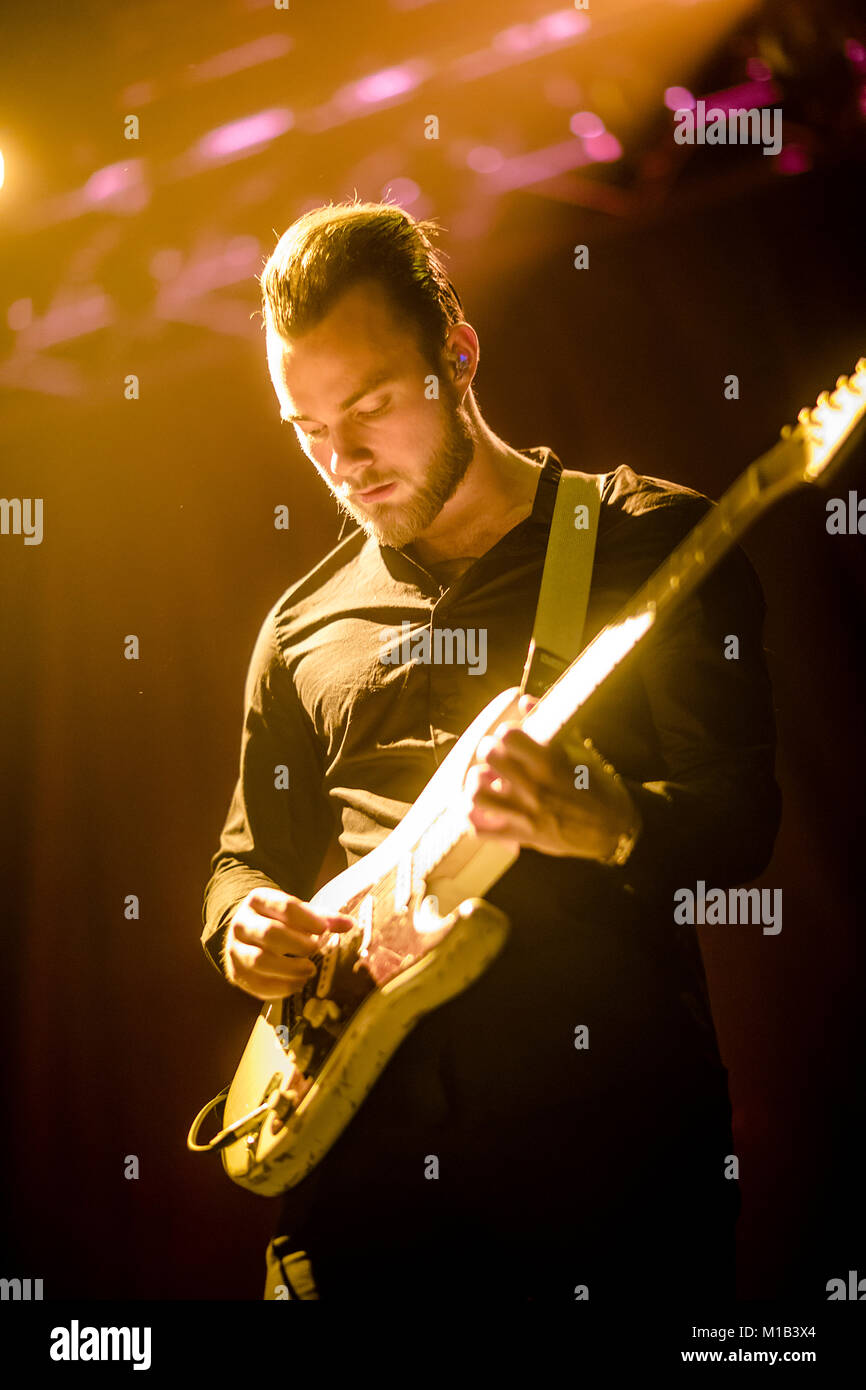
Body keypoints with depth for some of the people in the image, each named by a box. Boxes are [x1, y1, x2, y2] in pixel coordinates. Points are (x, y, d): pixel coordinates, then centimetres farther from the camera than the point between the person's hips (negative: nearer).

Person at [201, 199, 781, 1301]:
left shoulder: (654, 542, 1)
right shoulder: (303, 628, 14)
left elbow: (743, 817, -6)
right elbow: (251, 849, 22)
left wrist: (603, 823, -26)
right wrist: (246, 926, 0)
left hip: (609, 1132, -3)